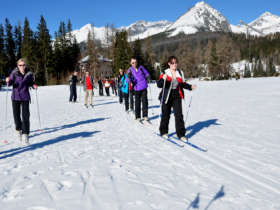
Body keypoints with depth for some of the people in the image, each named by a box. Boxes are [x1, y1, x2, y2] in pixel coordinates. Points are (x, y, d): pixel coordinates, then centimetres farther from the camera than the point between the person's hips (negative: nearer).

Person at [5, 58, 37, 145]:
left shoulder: (29, 74, -3)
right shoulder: (14, 73, -5)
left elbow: (31, 82, 11)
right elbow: (10, 83, -1)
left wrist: (34, 86, -10)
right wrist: (8, 81, -22)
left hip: (25, 97, -1)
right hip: (15, 97, 1)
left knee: (25, 116, -9)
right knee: (16, 115, 10)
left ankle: (25, 135, -7)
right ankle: (18, 130, 36)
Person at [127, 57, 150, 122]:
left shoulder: (141, 67, 5)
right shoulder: (130, 70, 1)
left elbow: (146, 74, 15)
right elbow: (128, 79, -7)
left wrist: (147, 76, -7)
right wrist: (128, 77, -29)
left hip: (144, 87, 1)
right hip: (136, 88, -1)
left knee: (145, 101, 2)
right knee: (137, 102, 2)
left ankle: (145, 116, 13)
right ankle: (138, 117, 13)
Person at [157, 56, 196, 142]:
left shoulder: (180, 73, 7)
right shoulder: (165, 73, -4)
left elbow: (183, 84, 16)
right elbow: (159, 85, -12)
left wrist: (190, 87, 0)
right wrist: (163, 79, -31)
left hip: (177, 96, 2)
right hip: (166, 96, -2)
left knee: (179, 115, -5)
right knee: (166, 115, 9)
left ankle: (181, 134, 2)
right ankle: (163, 132, 28)